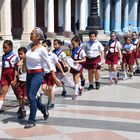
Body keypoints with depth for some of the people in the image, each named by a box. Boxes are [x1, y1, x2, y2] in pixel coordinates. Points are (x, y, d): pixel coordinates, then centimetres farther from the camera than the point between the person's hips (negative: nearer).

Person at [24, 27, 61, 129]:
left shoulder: (42, 49, -15)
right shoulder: (29, 46, 3)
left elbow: (49, 64, -11)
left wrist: (55, 78, -10)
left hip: (38, 74, -7)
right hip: (29, 74, 7)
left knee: (31, 96, -12)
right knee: (29, 96, 11)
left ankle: (32, 121, -1)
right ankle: (44, 109, 36)